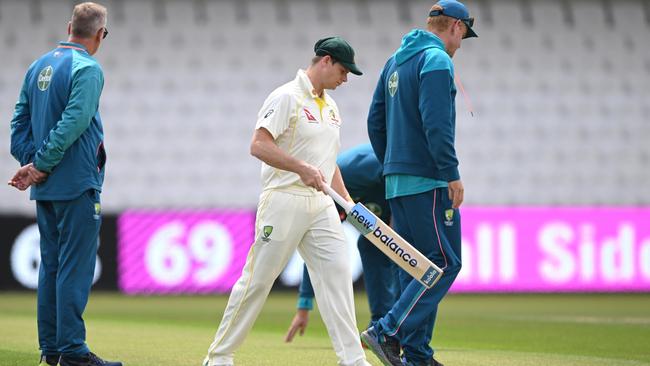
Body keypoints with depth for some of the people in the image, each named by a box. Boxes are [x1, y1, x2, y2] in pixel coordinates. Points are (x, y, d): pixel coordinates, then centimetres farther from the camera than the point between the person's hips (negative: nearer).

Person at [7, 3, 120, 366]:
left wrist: (31, 163, 3)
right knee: (75, 267, -6)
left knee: (51, 264, 13)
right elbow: (73, 123, -21)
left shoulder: (38, 67, 12)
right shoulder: (88, 69, -12)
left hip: (46, 187, 8)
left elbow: (20, 121, 11)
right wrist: (40, 166, -15)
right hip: (77, 184, -8)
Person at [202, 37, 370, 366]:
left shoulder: (330, 105, 18)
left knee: (337, 276, -3)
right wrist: (301, 168, -28)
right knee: (257, 280, -2)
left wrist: (347, 200, 16)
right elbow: (259, 145, -19)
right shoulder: (287, 97, -9)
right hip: (284, 200, -7)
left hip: (321, 205, 7)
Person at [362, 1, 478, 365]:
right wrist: (452, 174, -19)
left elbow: (375, 121, 19)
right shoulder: (437, 60, -10)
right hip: (428, 182, -9)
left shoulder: (395, 62, 17)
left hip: (397, 181, 9)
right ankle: (388, 332, -17)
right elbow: (436, 123, -20)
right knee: (445, 263, -8)